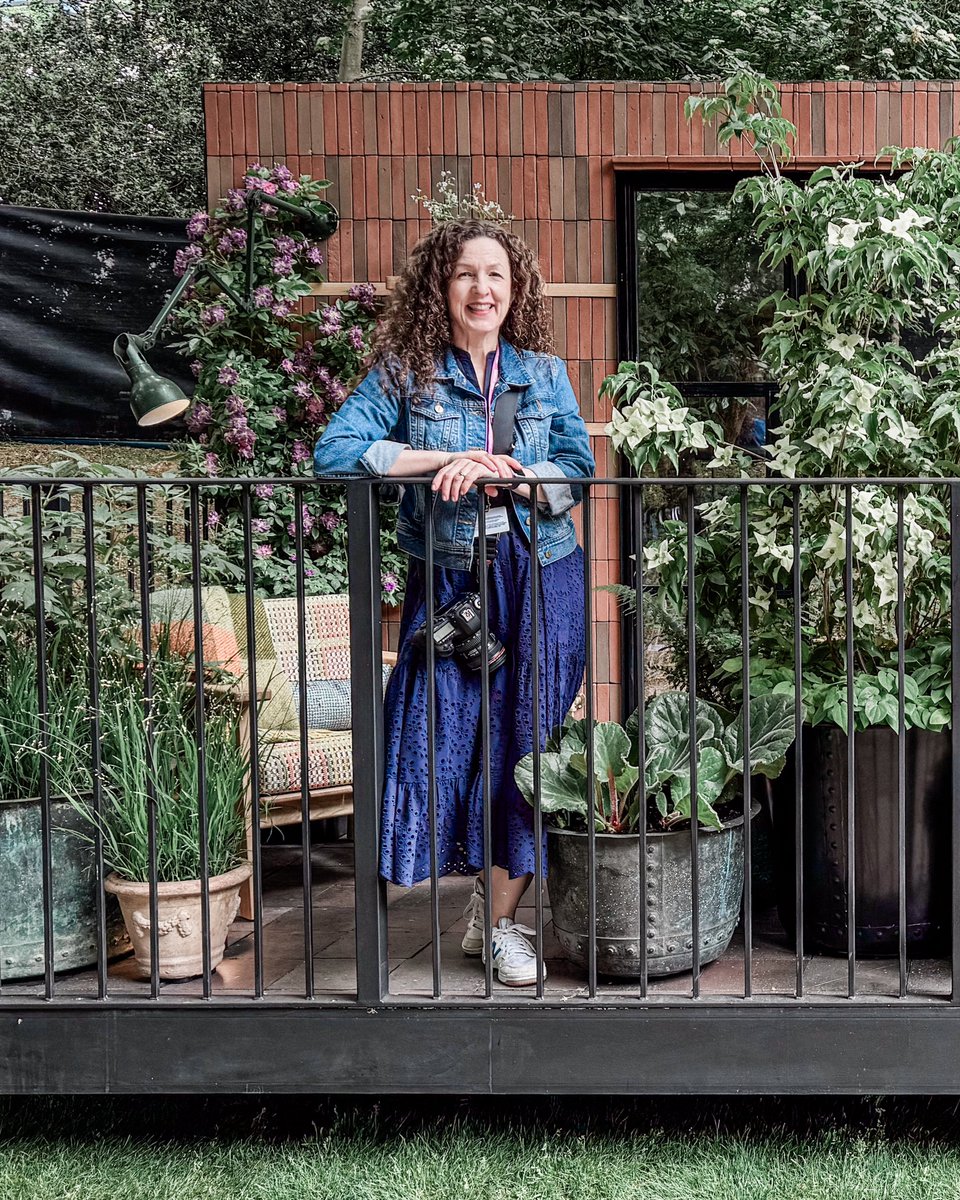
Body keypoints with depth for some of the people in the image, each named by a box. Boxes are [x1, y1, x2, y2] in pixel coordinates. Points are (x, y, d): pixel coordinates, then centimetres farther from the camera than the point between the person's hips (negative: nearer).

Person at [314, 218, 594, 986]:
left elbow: (578, 467, 0)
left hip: (538, 578, 1)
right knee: (441, 735, -4)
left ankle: (502, 920, 17)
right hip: (446, 581, -1)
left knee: (523, 740, 3)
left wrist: (496, 473, -18)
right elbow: (334, 452, -11)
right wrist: (445, 459, -18)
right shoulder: (405, 372, -1)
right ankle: (489, 887, 19)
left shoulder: (543, 372, 6)